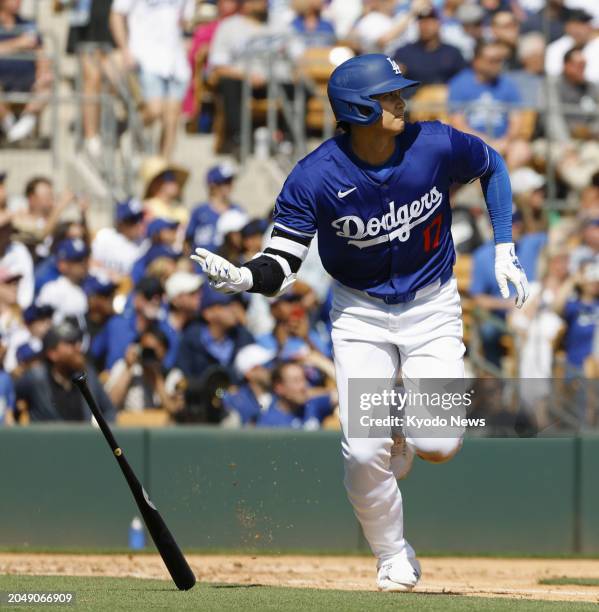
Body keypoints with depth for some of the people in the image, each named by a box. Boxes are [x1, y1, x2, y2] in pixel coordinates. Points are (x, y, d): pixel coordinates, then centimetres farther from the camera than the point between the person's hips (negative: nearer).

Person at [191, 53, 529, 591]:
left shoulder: (436, 146, -17)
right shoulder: (315, 178, -21)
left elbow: (493, 167, 5)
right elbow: (282, 266, -18)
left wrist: (504, 251, 1)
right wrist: (241, 278, -40)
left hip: (432, 305, 1)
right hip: (360, 312, -1)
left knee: (438, 444, -16)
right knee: (363, 454, -13)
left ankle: (402, 432, 23)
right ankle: (394, 560, 12)